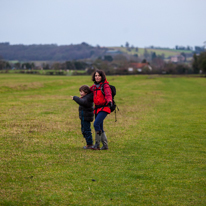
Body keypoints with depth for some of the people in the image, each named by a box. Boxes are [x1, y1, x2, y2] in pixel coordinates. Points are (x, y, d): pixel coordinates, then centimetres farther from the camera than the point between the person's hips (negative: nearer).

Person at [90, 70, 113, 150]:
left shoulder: (105, 85, -11)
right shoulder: (94, 86, 10)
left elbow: (108, 94, -27)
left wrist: (109, 101, -45)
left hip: (104, 108, -8)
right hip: (97, 108, 8)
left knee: (96, 124, -20)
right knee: (100, 128, 9)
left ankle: (97, 144, -14)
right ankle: (105, 145, 17)